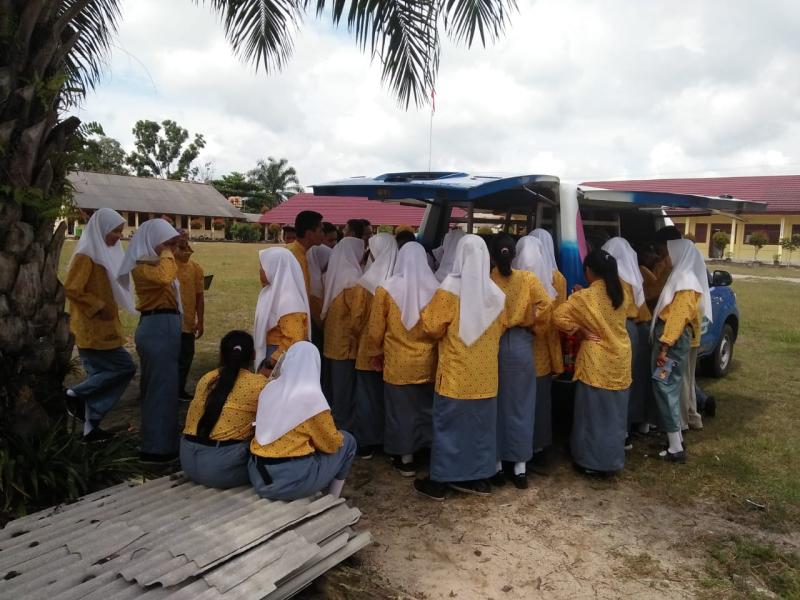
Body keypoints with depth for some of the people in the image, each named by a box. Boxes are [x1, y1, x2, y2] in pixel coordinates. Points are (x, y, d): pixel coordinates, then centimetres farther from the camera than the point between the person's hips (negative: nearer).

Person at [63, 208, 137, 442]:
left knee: (101, 375, 10)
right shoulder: (86, 255, -15)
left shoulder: (105, 254, 13)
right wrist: (99, 306, -17)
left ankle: (91, 427, 16)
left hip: (102, 328, 9)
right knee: (125, 367, -7)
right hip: (93, 329, -9)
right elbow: (71, 289, -20)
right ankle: (75, 394, 2)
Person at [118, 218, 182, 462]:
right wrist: (166, 253, -17)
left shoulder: (156, 262, 16)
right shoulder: (142, 264, -14)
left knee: (161, 386, 16)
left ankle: (160, 442, 28)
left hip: (166, 327, 10)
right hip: (157, 328, -10)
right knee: (161, 387, -6)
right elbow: (164, 277, -32)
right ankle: (155, 447, 2)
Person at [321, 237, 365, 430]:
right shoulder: (352, 278, -17)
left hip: (332, 339, 8)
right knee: (345, 388, 3)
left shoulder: (331, 274, 7)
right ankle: (342, 426, 12)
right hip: (347, 341, -8)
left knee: (334, 386, 17)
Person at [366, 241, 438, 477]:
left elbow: (376, 328, -4)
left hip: (398, 362, -2)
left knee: (401, 409, 11)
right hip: (428, 361, 2)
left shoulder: (386, 289, -11)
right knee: (427, 407, 17)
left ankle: (405, 459, 21)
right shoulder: (435, 288, -8)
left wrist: (375, 352, 11)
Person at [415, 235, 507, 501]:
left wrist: (425, 312, 8)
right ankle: (478, 477, 22)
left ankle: (439, 481, 12)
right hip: (485, 372, 4)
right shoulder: (496, 293, 2)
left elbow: (433, 328, -10)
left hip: (456, 372, -4)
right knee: (480, 424, 14)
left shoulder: (450, 288, -14)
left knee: (448, 424, 4)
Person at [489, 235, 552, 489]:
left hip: (492, 344, 0)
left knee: (494, 405, 11)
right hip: (521, 344, 1)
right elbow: (546, 306, -9)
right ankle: (520, 467, 15)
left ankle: (497, 464, 17)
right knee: (520, 405, 10)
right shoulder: (528, 278, -4)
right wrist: (532, 325, 5)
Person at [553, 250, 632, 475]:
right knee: (615, 410, 15)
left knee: (594, 410, 6)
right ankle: (613, 458, 27)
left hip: (597, 359, -6)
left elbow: (559, 317, -22)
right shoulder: (620, 292, 2)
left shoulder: (585, 297, -15)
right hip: (620, 357, 6)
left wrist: (581, 331, -10)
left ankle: (592, 460, 14)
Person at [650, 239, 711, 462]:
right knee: (670, 388, 15)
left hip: (674, 339, -10)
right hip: (670, 336, 10)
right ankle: (677, 438, 25)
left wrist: (665, 346, -23)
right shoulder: (681, 277, 16)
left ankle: (676, 448, -2)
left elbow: (678, 317, -22)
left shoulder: (686, 282, -15)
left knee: (666, 388, -6)